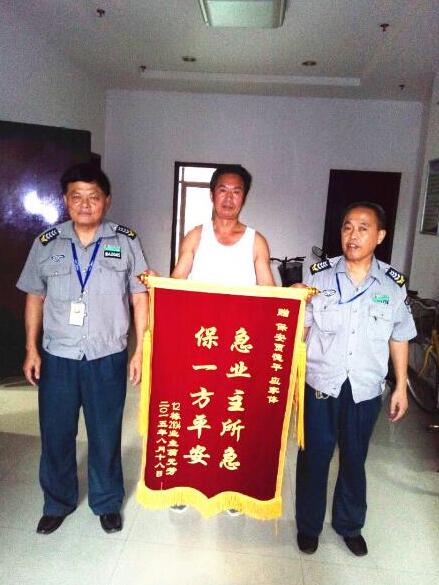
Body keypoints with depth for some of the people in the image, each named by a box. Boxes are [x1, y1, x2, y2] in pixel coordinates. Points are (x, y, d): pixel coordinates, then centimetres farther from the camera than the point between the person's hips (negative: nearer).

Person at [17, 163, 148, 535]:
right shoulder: (46, 243, 3)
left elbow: (140, 298, -1)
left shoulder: (126, 242, -2)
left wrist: (140, 350, -4)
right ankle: (58, 502, 37)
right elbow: (35, 298, 9)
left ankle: (107, 503, 34)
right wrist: (31, 349, 5)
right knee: (55, 434, 13)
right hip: (57, 357, 2)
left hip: (108, 358, -1)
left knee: (106, 435, 11)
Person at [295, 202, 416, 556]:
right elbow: (301, 327, -2)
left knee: (354, 459, 18)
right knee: (314, 455, 12)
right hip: (321, 383, -1)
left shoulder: (393, 284, -3)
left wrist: (401, 386, 8)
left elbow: (399, 338, 7)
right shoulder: (320, 275, -7)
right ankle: (308, 524, 34)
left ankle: (349, 524, 41)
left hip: (366, 387, 2)